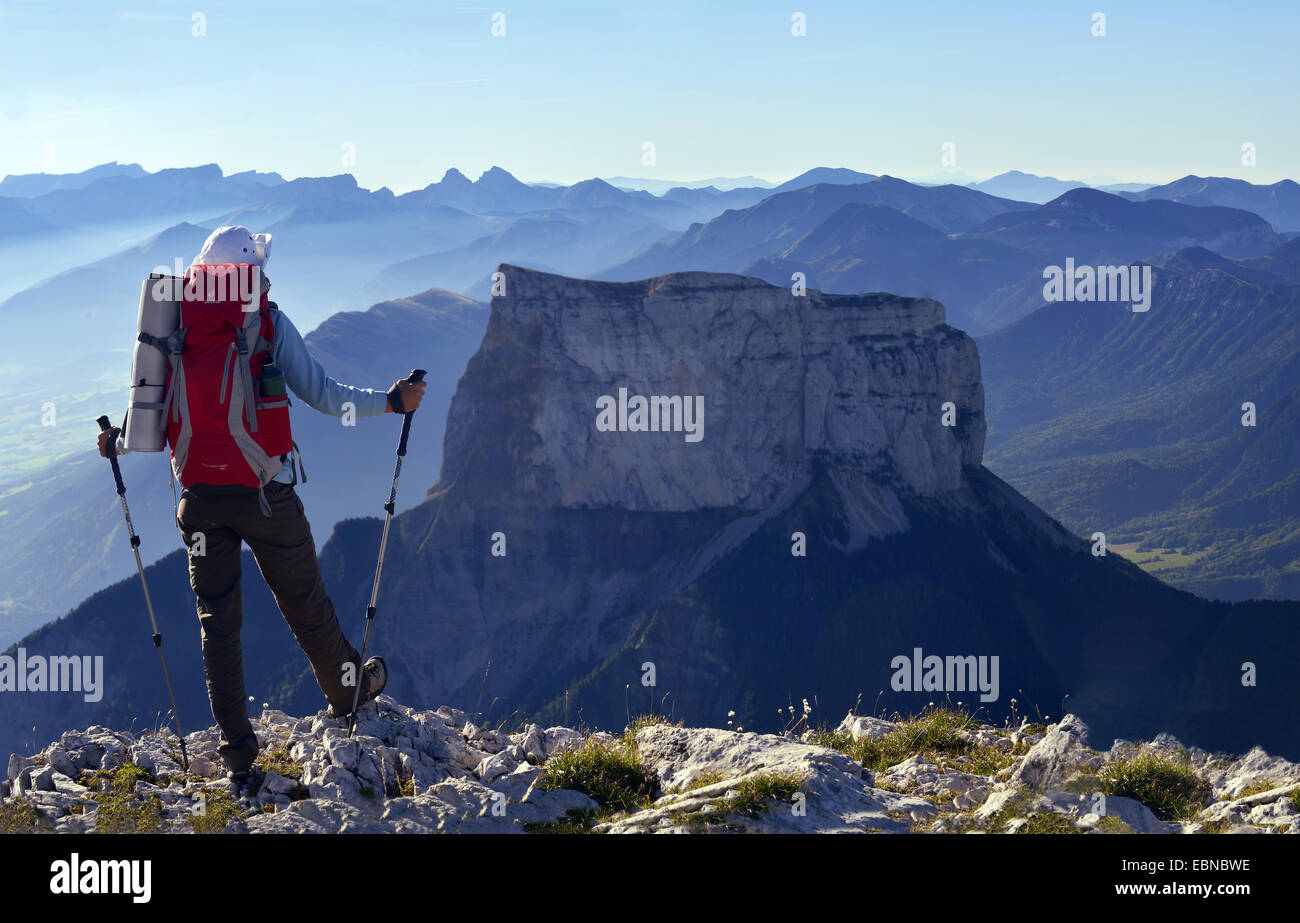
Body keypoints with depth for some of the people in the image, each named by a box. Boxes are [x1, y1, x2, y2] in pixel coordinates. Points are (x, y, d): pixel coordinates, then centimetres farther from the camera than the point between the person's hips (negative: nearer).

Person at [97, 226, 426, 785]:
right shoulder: (268, 323, -7)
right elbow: (321, 395, -7)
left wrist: (117, 444, 24)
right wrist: (391, 401, 4)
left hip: (200, 497, 3)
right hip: (265, 492, -2)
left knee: (217, 622, 7)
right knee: (303, 602, 17)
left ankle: (237, 759, 7)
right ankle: (346, 688, 41)